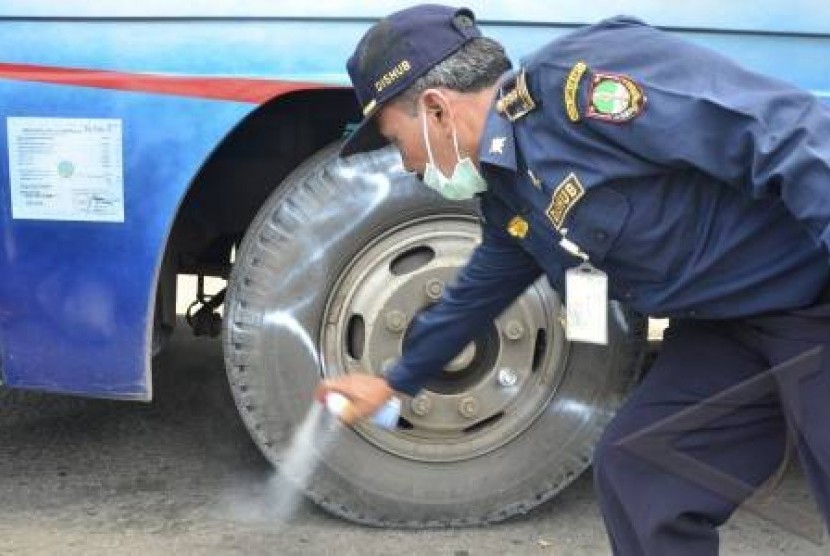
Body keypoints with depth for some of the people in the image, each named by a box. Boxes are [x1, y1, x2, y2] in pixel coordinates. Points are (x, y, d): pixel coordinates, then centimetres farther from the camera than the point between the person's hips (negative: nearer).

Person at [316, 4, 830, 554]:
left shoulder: (582, 78, -23)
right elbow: (482, 289, 25)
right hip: (725, 322, 8)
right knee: (634, 471, 9)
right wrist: (396, 381, 36)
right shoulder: (507, 193, 7)